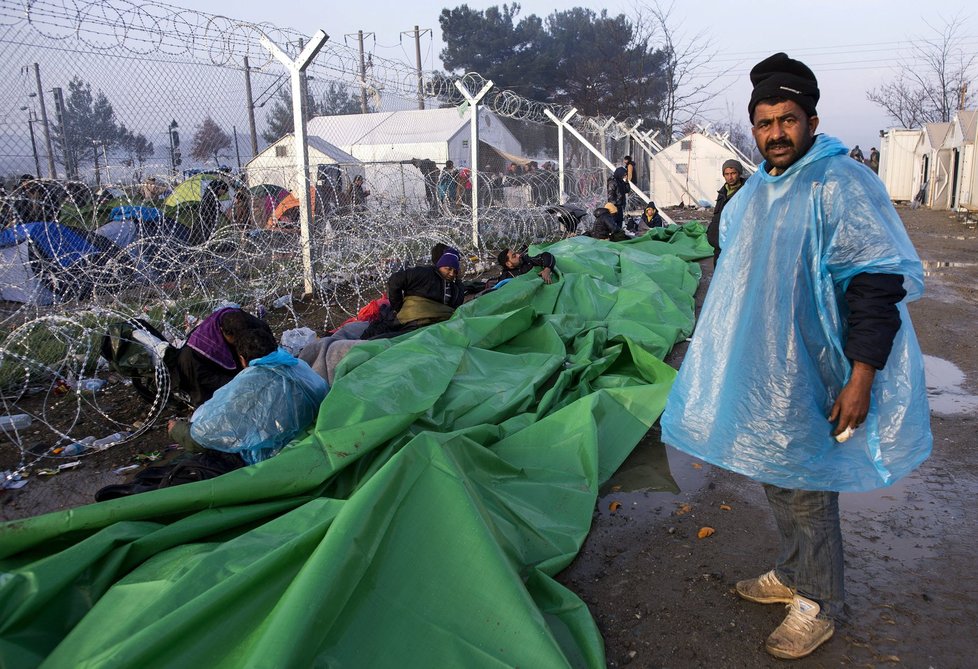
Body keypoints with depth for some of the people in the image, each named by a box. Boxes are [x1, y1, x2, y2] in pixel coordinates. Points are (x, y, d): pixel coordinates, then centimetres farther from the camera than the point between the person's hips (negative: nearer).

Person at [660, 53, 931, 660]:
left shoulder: (839, 185, -17)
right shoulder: (758, 190, 10)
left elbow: (879, 283, -21)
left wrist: (861, 378, -24)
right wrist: (721, 349, 23)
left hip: (807, 379, -8)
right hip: (762, 373, 8)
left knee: (805, 491, 5)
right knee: (777, 477, 20)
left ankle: (820, 605, 26)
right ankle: (793, 574, 41)